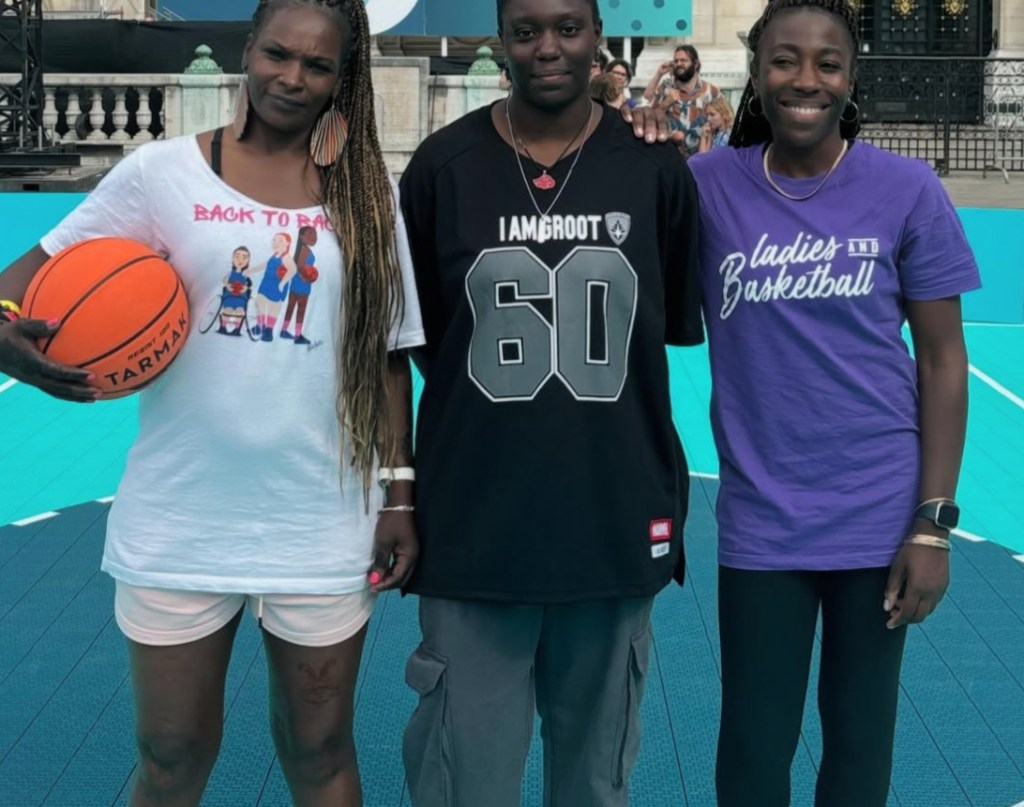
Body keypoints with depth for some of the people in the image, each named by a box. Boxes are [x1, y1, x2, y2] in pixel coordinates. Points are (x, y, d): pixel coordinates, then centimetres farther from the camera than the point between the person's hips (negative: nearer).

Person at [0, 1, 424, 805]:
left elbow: (387, 353, 5)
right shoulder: (164, 171, -2)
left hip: (324, 527, 1)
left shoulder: (367, 190, 3)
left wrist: (400, 493, 3)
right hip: (178, 521, 0)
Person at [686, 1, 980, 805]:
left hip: (880, 516, 0)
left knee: (860, 736, 17)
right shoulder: (709, 185, -3)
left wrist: (933, 524, -6)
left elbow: (943, 361, -3)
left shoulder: (907, 190, -6)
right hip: (761, 520, 0)